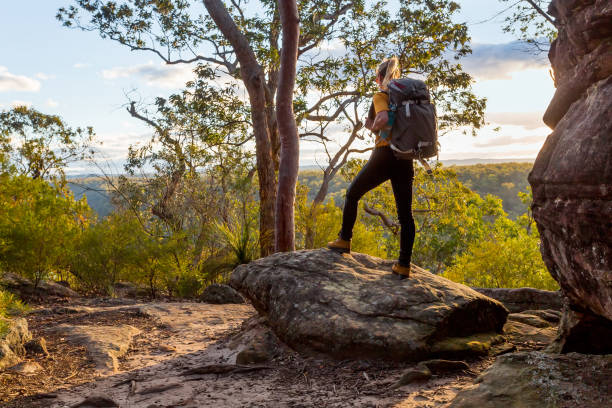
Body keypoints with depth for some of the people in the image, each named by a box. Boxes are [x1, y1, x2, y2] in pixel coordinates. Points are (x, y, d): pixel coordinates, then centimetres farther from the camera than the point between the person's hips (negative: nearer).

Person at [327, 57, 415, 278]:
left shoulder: (380, 96, -4)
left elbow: (383, 119, -24)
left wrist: (373, 127, -4)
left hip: (384, 156, -5)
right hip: (406, 159, 5)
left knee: (352, 194, 17)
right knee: (405, 213, 5)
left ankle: (344, 241, 23)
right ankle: (404, 265, 6)